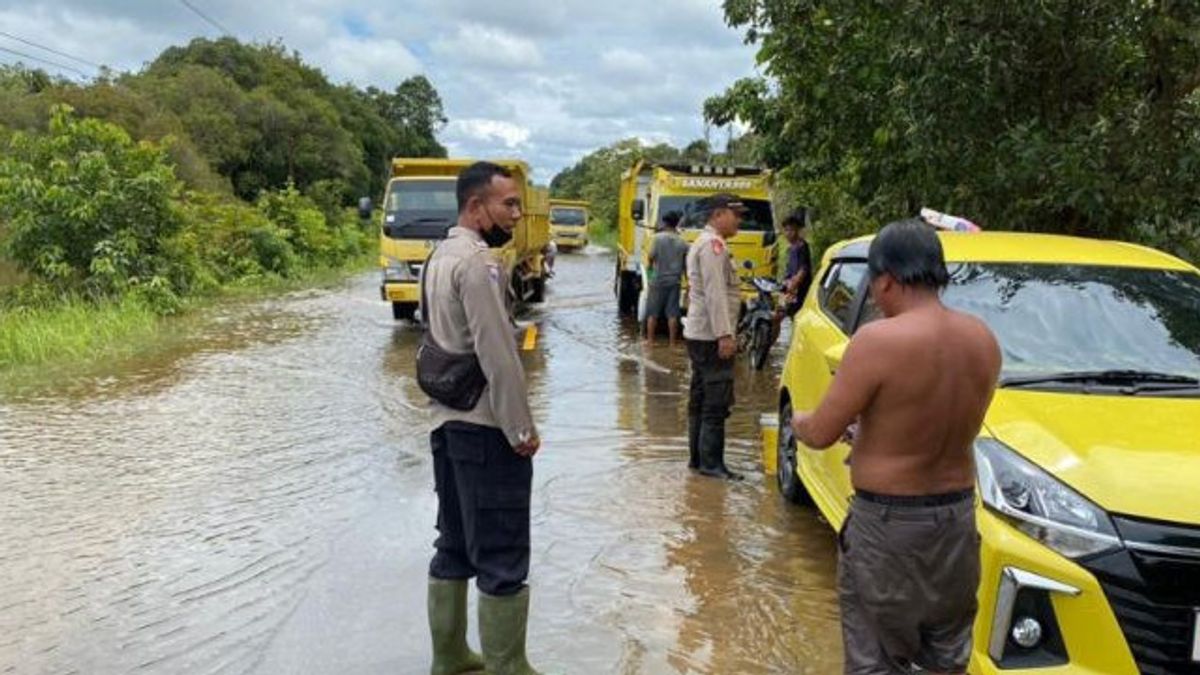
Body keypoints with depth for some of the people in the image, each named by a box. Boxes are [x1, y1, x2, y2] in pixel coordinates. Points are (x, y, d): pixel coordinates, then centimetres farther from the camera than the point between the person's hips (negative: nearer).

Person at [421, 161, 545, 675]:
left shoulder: (442, 255, 13)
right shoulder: (477, 261, -18)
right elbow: (497, 355, -22)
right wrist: (522, 428, -16)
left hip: (448, 421, 10)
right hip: (484, 426, -10)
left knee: (455, 547, 16)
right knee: (502, 558, -2)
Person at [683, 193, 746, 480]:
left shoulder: (702, 243, 20)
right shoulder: (713, 244, -14)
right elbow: (715, 293, -21)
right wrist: (725, 335, -24)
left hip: (699, 335, 11)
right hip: (711, 336, -11)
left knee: (700, 400, 13)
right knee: (717, 402, -9)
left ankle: (697, 458, 18)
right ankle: (711, 464, -7)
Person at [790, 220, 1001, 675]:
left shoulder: (879, 340, -21)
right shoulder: (982, 339, -2)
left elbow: (821, 434, -15)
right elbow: (954, 420, 7)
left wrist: (799, 421, 8)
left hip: (889, 523, -6)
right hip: (958, 516, 7)